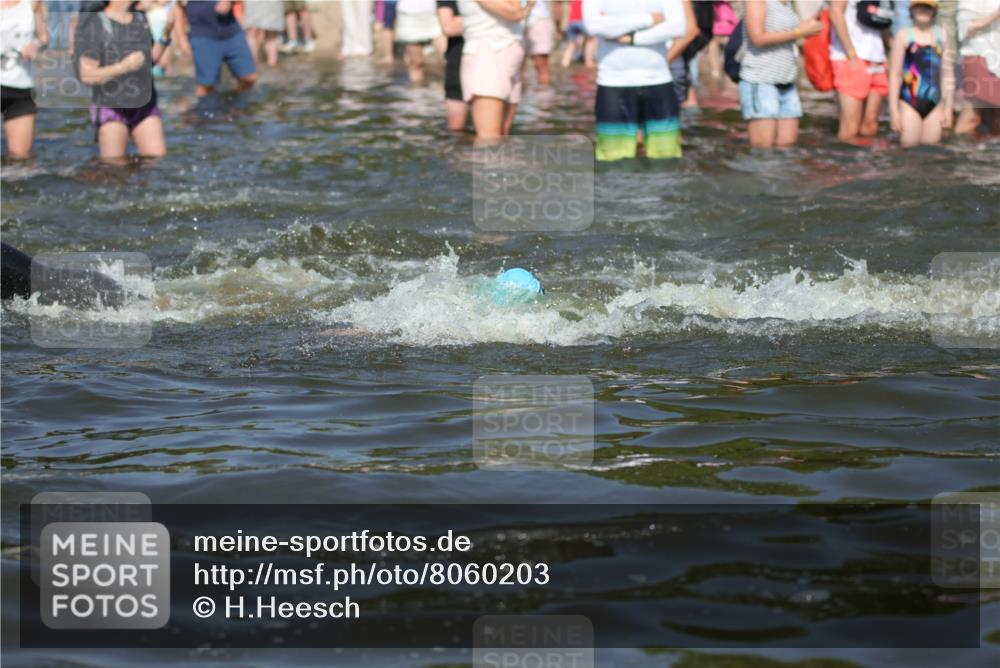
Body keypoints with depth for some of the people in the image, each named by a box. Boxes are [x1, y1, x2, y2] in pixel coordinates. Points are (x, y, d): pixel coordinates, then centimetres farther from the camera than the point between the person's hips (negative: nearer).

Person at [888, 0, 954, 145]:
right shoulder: (904, 35, 1)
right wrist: (894, 110, -5)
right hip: (909, 102, -3)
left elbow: (948, 74, 13)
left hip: (934, 103, 3)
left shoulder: (941, 35, 10)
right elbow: (894, 74, -1)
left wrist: (948, 106, 9)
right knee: (910, 145, -9)